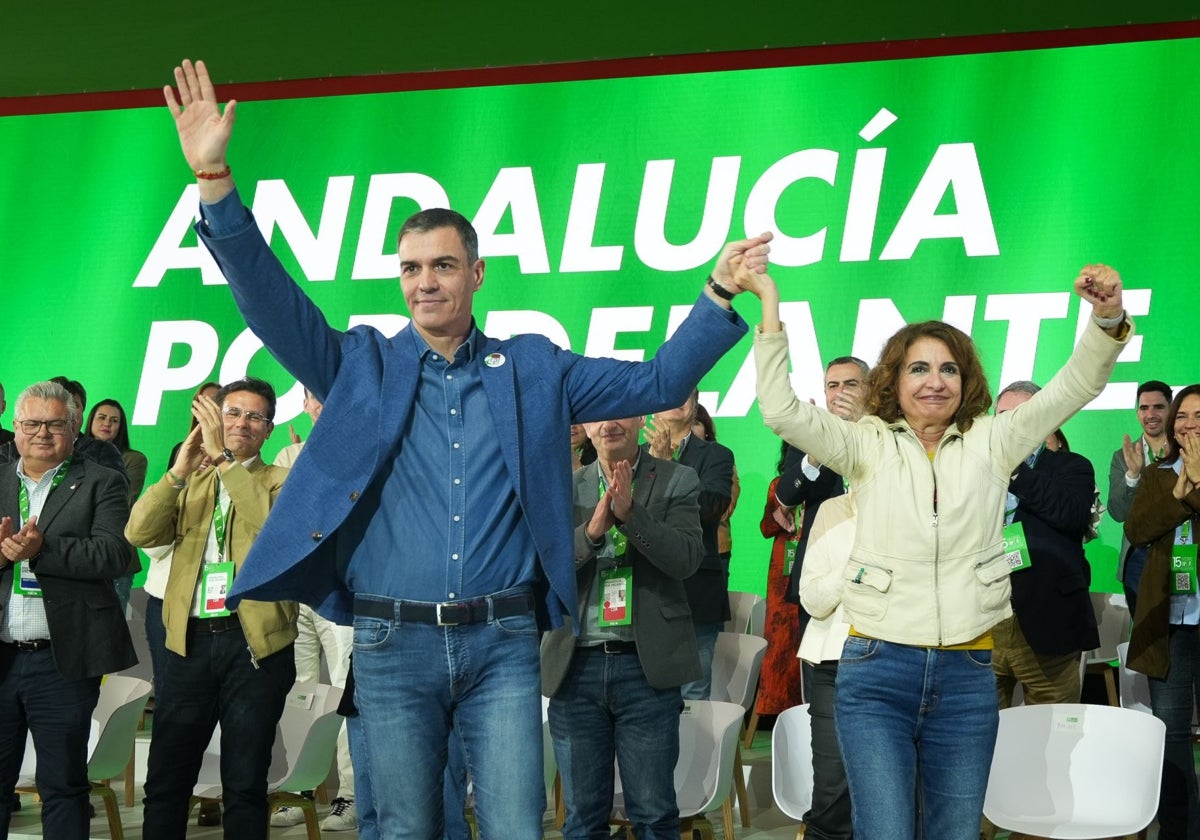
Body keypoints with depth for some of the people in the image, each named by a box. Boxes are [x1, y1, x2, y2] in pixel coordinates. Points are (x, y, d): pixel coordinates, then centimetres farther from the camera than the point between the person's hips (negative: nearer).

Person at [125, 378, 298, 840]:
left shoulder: (280, 481, 5)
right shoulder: (188, 484, 15)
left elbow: (275, 523, -18)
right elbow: (139, 533, -2)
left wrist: (223, 456, -21)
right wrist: (179, 470, -15)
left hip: (255, 645, -3)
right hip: (191, 642, 3)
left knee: (245, 787, 4)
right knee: (164, 783, 5)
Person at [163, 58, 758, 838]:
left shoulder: (533, 369, 10)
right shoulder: (364, 365, 8)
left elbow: (656, 384, 10)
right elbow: (271, 299, -3)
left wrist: (720, 293, 1)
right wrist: (214, 178, -13)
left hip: (503, 642, 0)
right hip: (392, 644, 0)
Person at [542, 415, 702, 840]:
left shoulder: (676, 481, 3)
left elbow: (687, 558, -9)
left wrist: (630, 513, -21)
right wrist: (592, 530, -18)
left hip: (646, 665, -2)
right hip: (576, 664, 2)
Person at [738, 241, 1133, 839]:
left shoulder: (991, 444, 9)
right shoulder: (868, 446, 5)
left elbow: (1074, 387, 1)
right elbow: (781, 411, -7)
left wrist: (1108, 320, -17)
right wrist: (770, 304, -13)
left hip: (967, 676, 2)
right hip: (876, 671, -2)